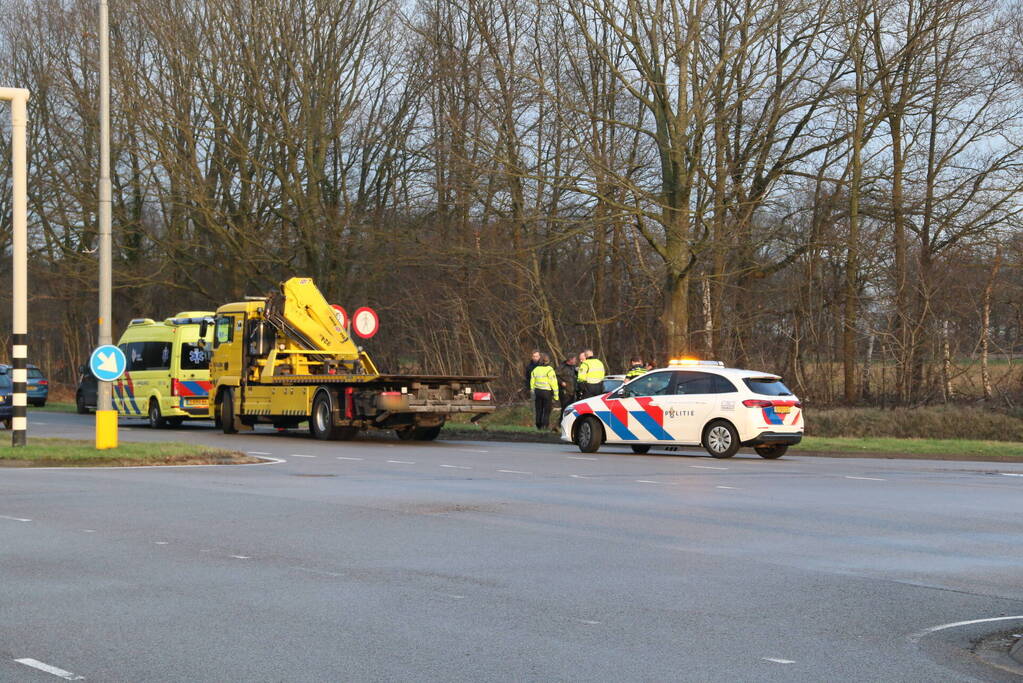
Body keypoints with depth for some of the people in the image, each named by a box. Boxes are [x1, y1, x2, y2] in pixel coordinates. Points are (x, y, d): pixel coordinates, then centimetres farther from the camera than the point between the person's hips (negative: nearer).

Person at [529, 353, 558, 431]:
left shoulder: (535, 370, 7)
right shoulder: (549, 370, -12)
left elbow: (532, 383, 12)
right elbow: (553, 383, -12)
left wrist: (533, 393, 19)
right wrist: (556, 395, -6)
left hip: (537, 391, 5)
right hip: (547, 392, -5)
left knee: (539, 410, 12)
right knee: (547, 410, 1)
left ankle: (538, 426, 13)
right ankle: (544, 426, -5)